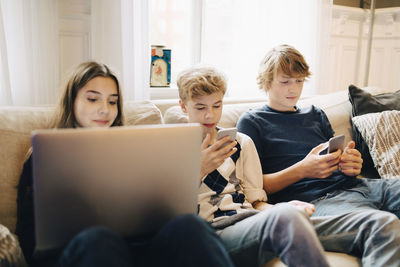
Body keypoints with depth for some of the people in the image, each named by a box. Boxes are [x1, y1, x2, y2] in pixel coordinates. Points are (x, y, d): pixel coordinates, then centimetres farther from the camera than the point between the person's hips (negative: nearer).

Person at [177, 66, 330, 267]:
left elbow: (256, 202, 17)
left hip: (250, 221, 5)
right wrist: (200, 170, -7)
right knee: (286, 219, -37)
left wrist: (280, 209, -6)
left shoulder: (241, 143, 22)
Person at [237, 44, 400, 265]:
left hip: (352, 186, 7)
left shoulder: (316, 115, 27)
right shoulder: (252, 121, 9)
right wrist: (303, 169, -14)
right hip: (315, 199, -7)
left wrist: (351, 165, 2)